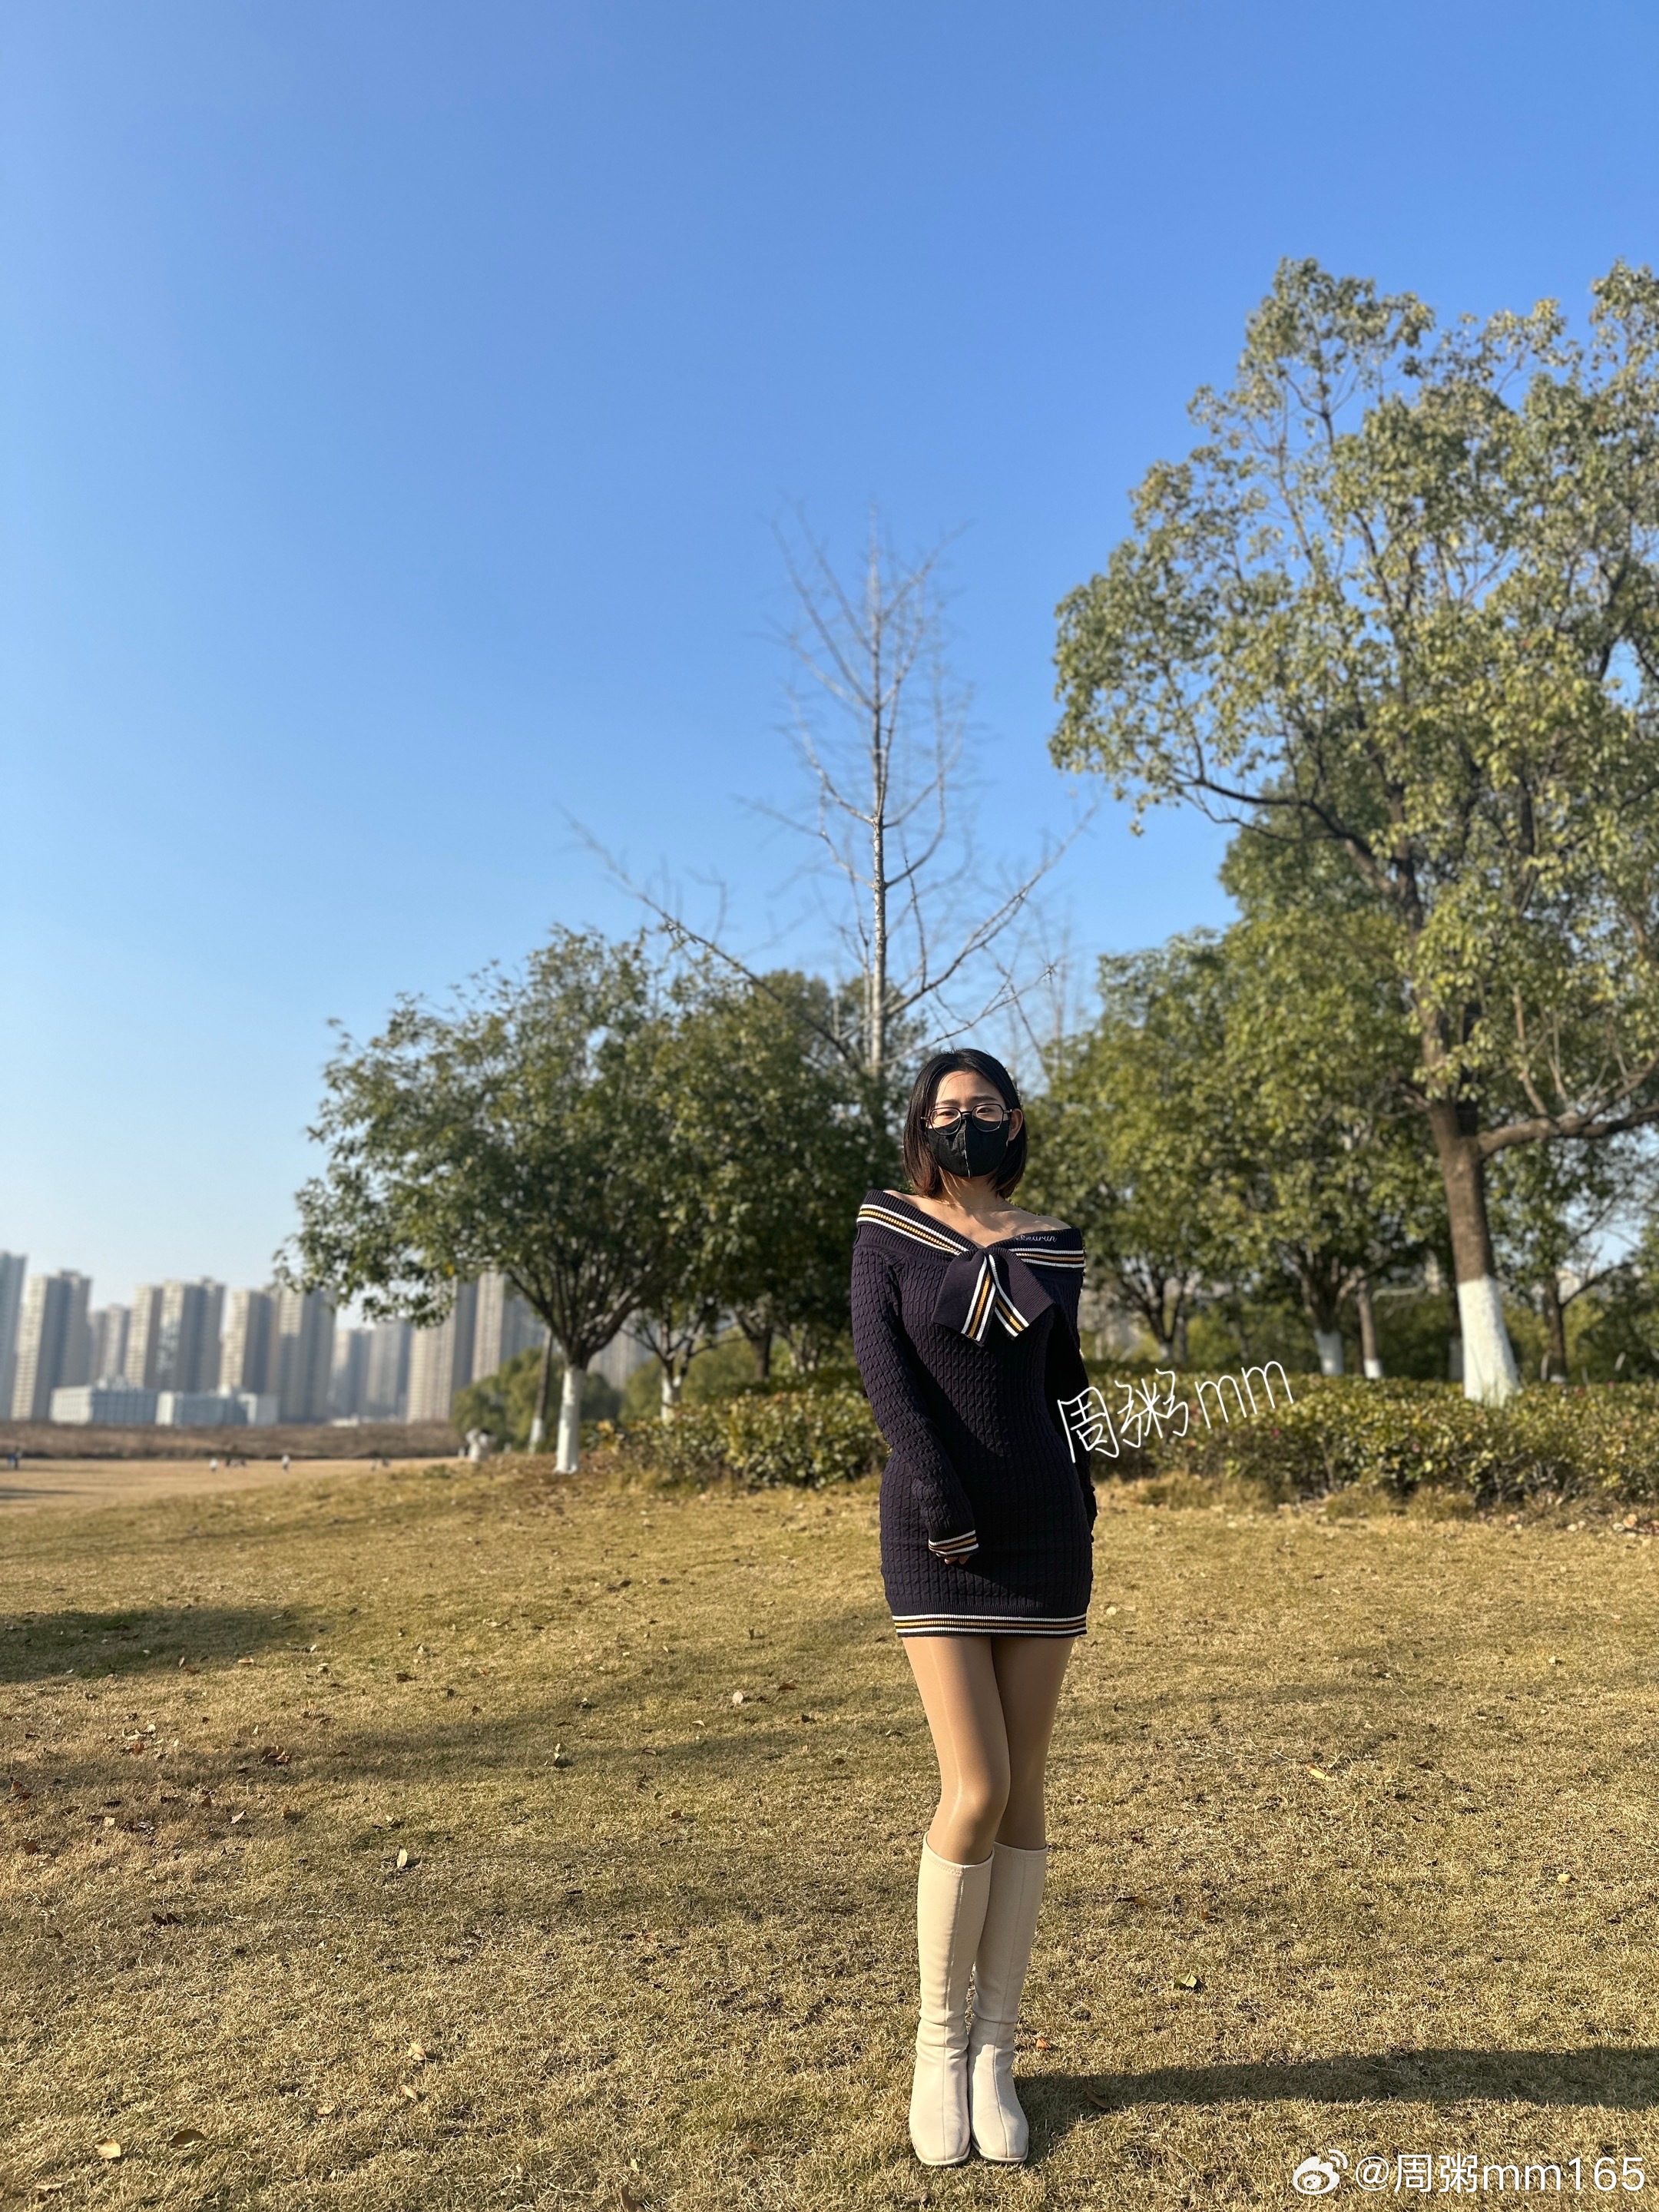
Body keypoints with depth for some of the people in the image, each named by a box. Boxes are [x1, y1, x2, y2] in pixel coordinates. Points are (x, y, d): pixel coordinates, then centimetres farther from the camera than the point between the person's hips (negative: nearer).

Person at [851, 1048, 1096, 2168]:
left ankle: (995, 2054, 20)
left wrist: (1083, 1515, 4)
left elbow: (1063, 1385, 11)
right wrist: (943, 1507, -18)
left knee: (1023, 1788, 6)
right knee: (977, 1790, -8)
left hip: (1043, 1530, 3)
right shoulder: (888, 1228, -1)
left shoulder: (1051, 1246, 8)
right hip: (938, 1537, -3)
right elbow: (884, 1368, -11)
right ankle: (939, 2042, 15)